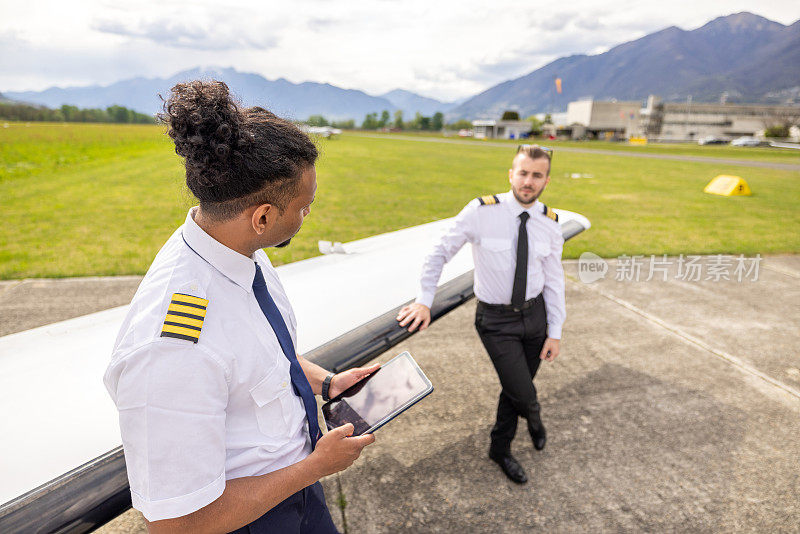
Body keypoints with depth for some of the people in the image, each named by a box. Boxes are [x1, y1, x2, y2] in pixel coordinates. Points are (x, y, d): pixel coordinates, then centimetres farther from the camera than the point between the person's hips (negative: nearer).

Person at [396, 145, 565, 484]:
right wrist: (424, 301, -17)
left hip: (534, 314, 4)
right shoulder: (481, 212, -16)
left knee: (515, 388, 16)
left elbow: (553, 280, 4)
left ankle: (500, 450, 42)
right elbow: (440, 254, -9)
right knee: (523, 393, -5)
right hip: (496, 319, -4)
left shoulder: (549, 224, -4)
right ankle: (533, 418, 35)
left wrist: (555, 332, 3)